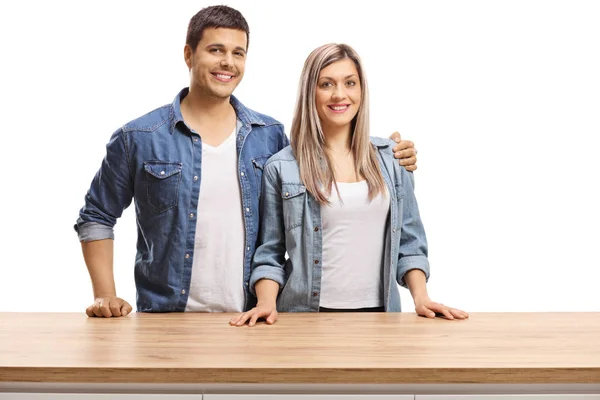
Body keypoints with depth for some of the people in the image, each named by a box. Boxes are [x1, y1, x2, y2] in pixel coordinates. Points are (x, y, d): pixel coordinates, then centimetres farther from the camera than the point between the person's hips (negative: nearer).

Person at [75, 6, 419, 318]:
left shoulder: (271, 136, 4)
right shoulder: (139, 138, -3)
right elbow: (97, 218, 5)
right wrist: (105, 295, -6)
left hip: (252, 319, 2)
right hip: (167, 320, -2)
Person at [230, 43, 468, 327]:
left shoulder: (391, 158, 6)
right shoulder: (281, 168, -1)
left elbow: (409, 244, 10)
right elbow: (268, 255, 1)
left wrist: (421, 298, -3)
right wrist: (267, 302, -15)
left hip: (379, 313, 3)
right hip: (308, 314, -2)